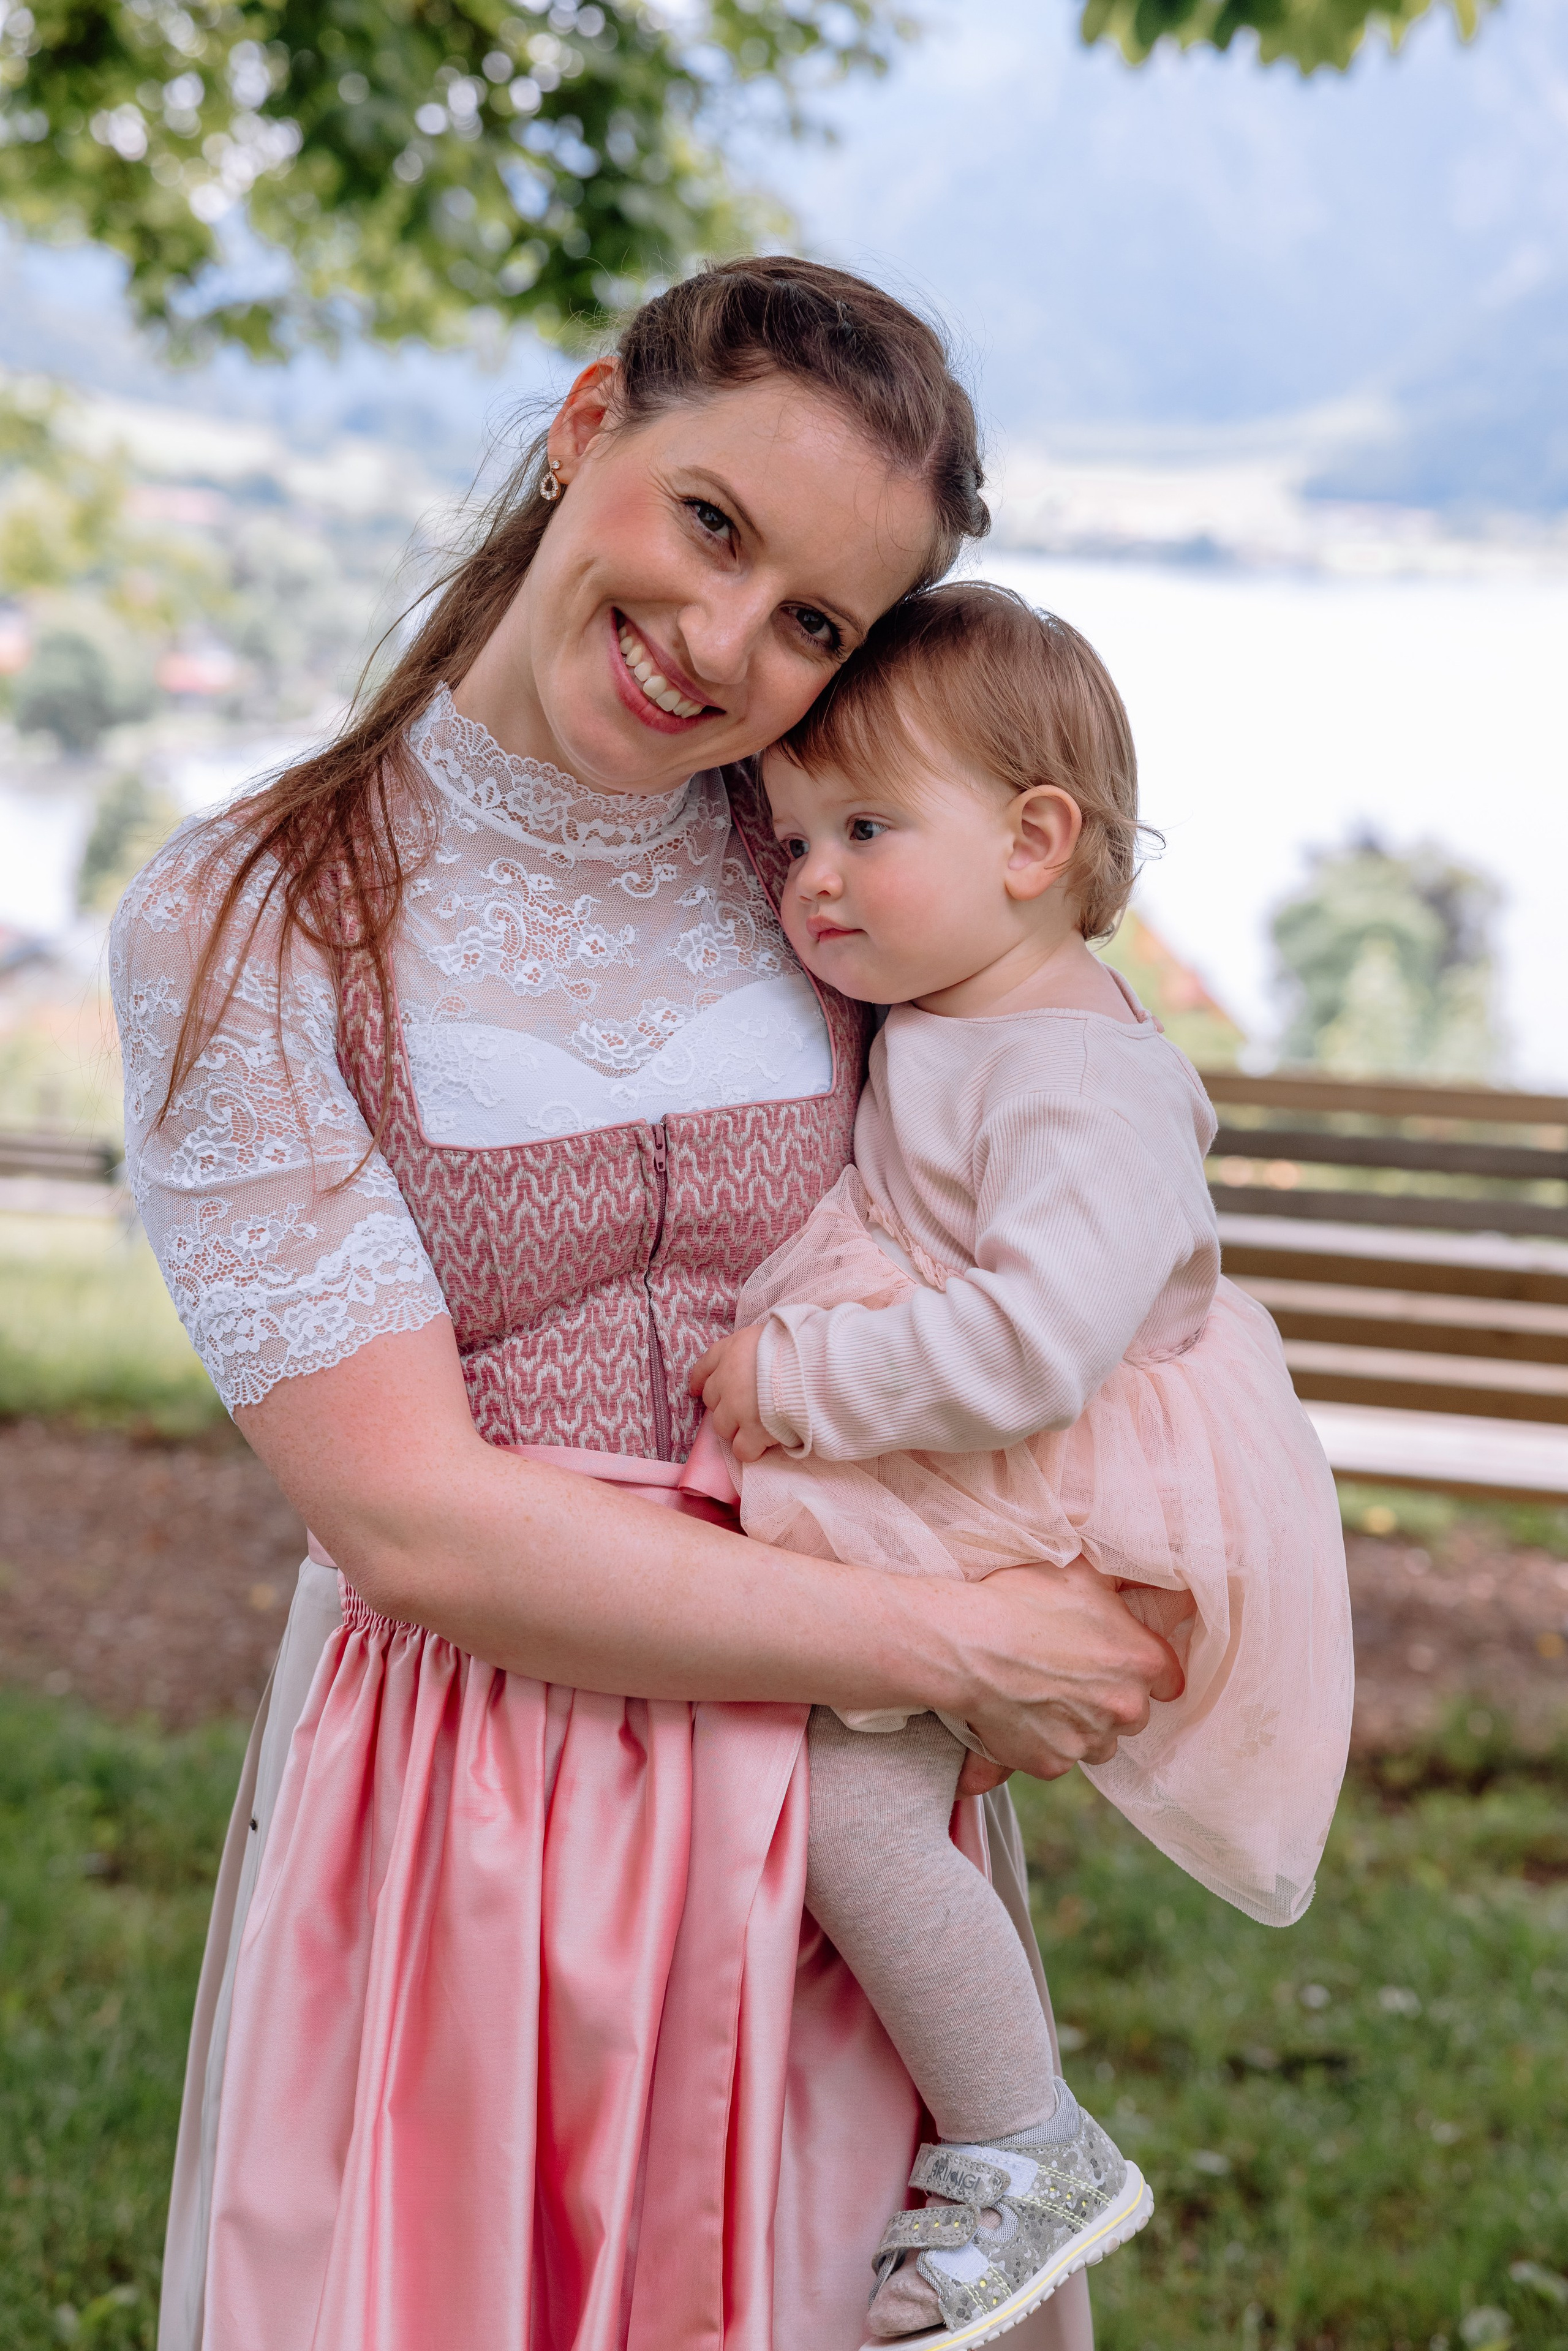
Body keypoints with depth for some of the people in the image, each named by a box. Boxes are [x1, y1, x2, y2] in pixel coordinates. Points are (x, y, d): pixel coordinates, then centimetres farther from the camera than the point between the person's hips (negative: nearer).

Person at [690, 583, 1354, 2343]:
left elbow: (1035, 1338, -33)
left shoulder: (1082, 1080, -21)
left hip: (1030, 1513, -10)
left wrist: (797, 1380, -25)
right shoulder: (926, 1027, 10)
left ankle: (1030, 2153, -3)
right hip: (912, 1495, 10)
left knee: (851, 1794, -19)